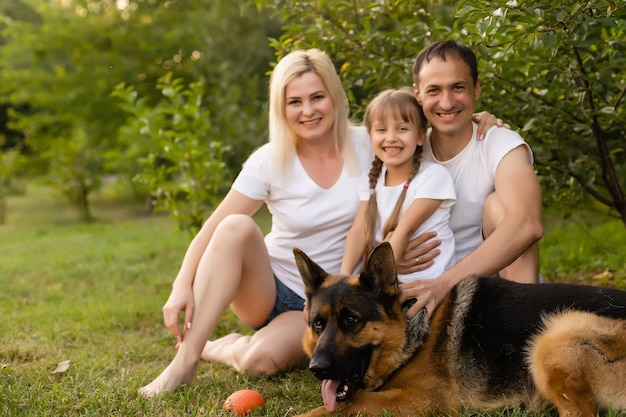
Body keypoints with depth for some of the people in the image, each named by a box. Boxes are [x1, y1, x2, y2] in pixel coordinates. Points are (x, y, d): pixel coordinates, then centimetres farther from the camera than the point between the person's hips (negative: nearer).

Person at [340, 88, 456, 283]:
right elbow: (359, 230, -1)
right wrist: (344, 275, -17)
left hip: (426, 281, -4)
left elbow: (405, 230, -15)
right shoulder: (371, 178, 8)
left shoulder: (433, 176, -8)